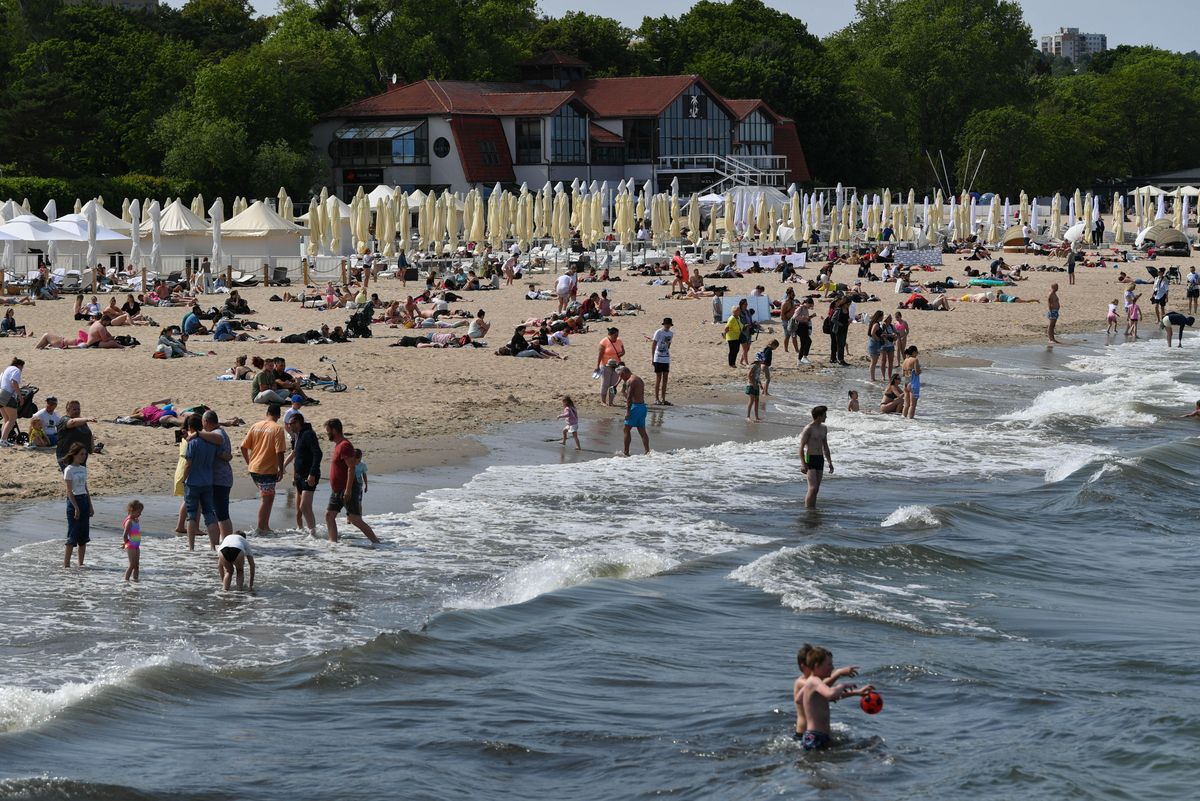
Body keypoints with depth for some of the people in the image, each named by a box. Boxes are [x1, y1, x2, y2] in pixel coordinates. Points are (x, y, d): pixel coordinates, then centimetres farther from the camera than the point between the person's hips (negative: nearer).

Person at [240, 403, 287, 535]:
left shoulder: (255, 426, 6)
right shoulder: (277, 429, -10)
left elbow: (243, 447, 7)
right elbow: (280, 452, -17)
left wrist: (249, 462, 18)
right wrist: (281, 469, -8)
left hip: (253, 468, 6)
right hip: (268, 469, -6)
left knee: (268, 496, 18)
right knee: (266, 498, 2)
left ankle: (265, 526, 18)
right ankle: (260, 528, 0)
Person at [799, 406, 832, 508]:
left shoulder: (824, 429, 13)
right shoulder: (808, 429, -11)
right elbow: (801, 448, -12)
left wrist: (830, 462, 19)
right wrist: (803, 464, -20)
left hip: (820, 459, 7)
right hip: (810, 459, -7)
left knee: (816, 489, 7)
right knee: (813, 488, -15)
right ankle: (807, 509, -12)